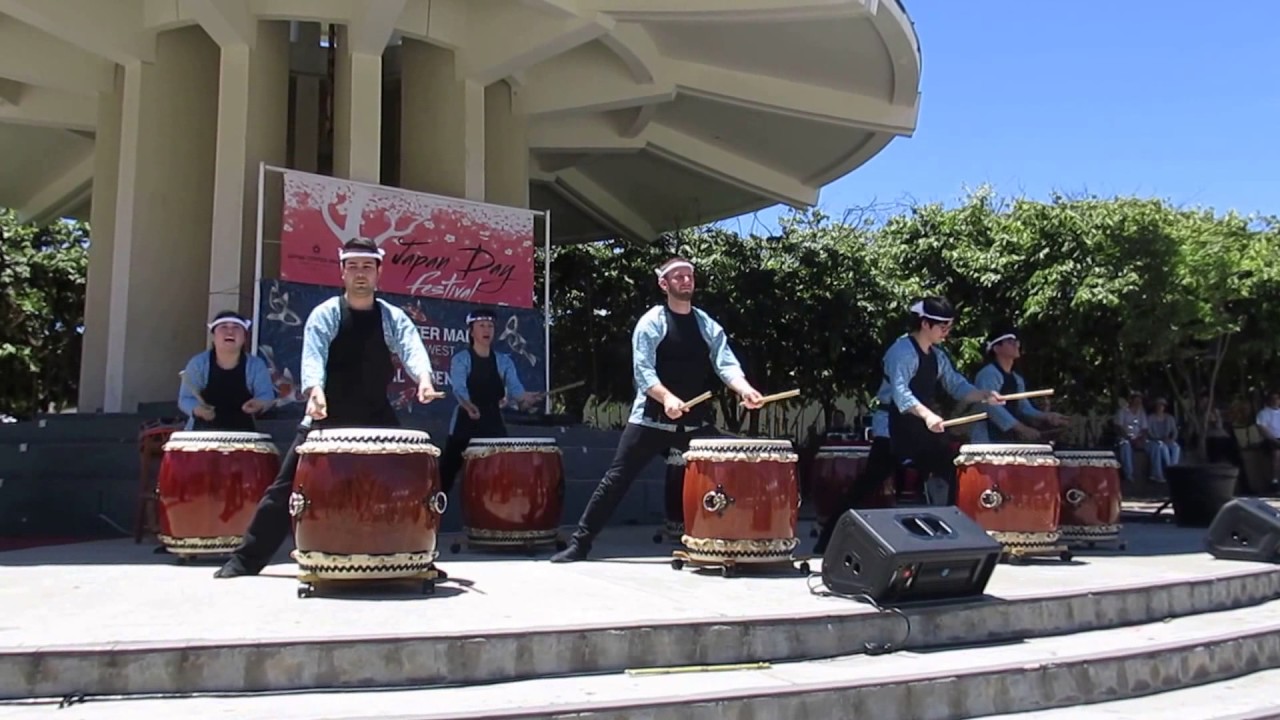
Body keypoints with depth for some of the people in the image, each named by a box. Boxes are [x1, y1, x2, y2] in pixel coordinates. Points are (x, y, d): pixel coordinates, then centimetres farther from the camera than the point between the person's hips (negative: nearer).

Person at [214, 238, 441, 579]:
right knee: (287, 486, -1)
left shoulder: (393, 318, 0)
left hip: (377, 420, 1)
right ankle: (246, 559, 9)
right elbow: (312, 357, -20)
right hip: (327, 418, -1)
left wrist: (423, 378, -42)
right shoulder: (324, 314, -4)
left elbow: (412, 348, -19)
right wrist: (314, 391, -42)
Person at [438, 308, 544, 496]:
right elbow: (459, 387, -22)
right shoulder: (461, 359, -5)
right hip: (465, 425, -3)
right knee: (446, 475, -3)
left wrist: (524, 397, -33)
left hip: (494, 425, 4)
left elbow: (514, 387, -8)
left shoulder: (504, 361, 7)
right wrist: (467, 404, -44)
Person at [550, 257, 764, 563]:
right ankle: (580, 543, 4)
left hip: (697, 421, 4)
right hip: (652, 419, -4)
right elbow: (642, 370, -15)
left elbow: (726, 364, -6)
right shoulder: (651, 322, -5)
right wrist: (666, 397, -34)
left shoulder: (708, 326, 7)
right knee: (617, 478, -3)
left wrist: (744, 389, -28)